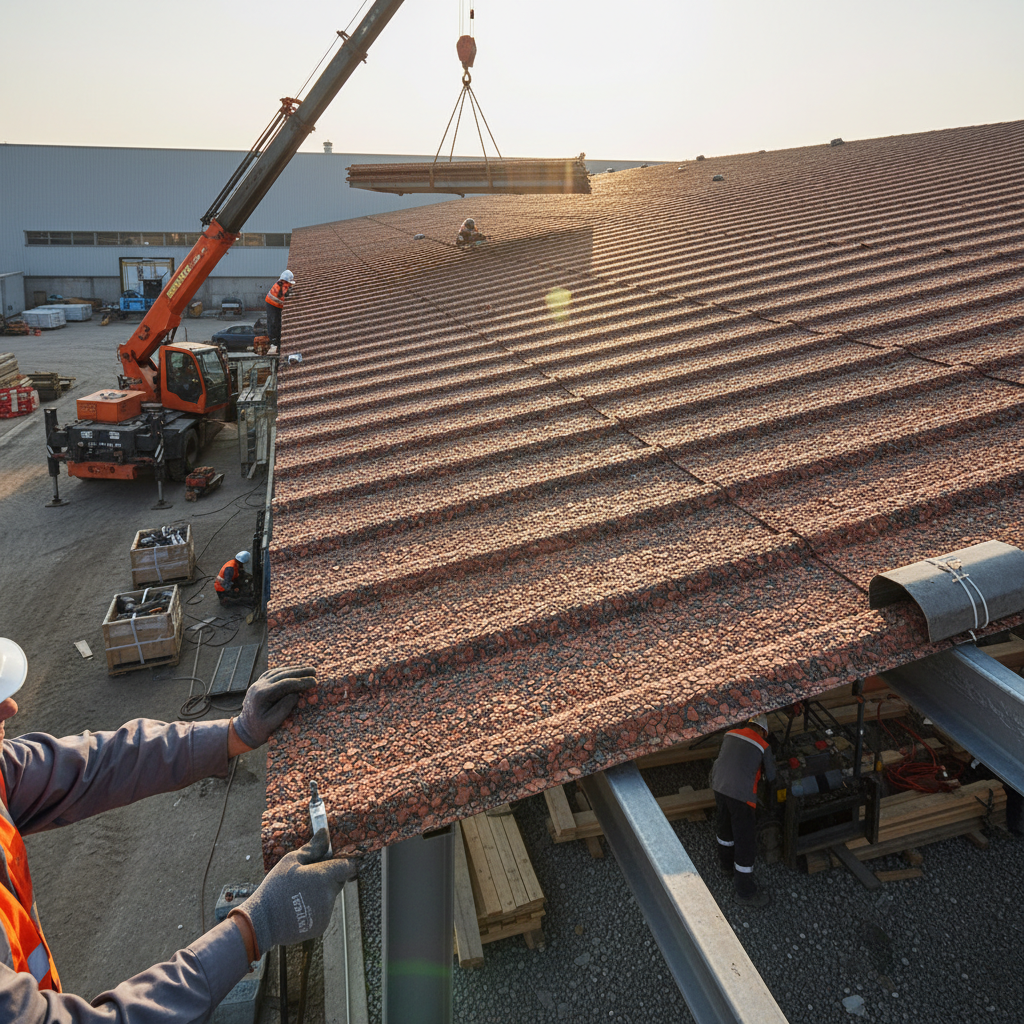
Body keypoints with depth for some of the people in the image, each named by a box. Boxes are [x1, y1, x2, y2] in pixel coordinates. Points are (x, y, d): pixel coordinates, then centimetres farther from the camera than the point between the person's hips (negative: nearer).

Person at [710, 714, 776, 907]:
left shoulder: (730, 734, 10)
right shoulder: (763, 747, -2)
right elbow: (771, 776, 11)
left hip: (719, 787, 6)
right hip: (741, 795, -6)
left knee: (726, 827, 29)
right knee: (746, 842, 7)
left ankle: (727, 864, 51)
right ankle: (746, 892, 17)